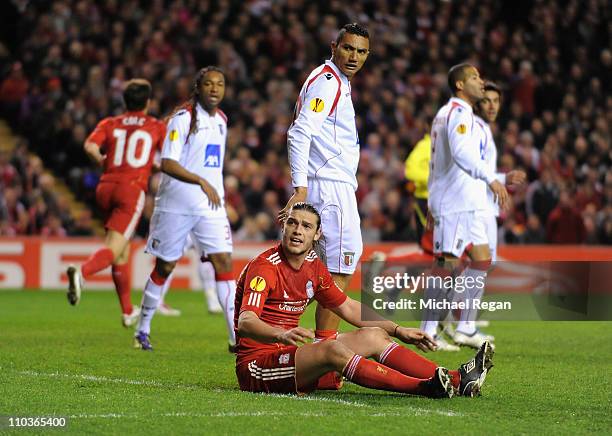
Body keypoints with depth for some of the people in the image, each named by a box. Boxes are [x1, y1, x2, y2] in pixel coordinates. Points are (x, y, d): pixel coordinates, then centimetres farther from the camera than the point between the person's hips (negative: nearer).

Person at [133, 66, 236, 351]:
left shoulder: (221, 119, 12)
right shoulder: (183, 118, -11)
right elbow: (167, 164, -18)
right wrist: (201, 181, -25)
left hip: (211, 206, 5)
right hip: (176, 205, -5)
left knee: (224, 261, -7)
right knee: (165, 266, 6)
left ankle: (237, 336, -10)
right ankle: (142, 330, 22)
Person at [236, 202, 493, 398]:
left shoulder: (313, 267, 9)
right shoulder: (265, 267, -16)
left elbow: (348, 308, 22)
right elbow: (245, 323, -30)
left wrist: (398, 331, 17)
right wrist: (281, 335, -50)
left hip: (289, 356, 9)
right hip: (256, 364, -9)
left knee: (373, 336, 1)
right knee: (333, 350, -31)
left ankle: (455, 380, -8)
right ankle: (425, 387, -37)